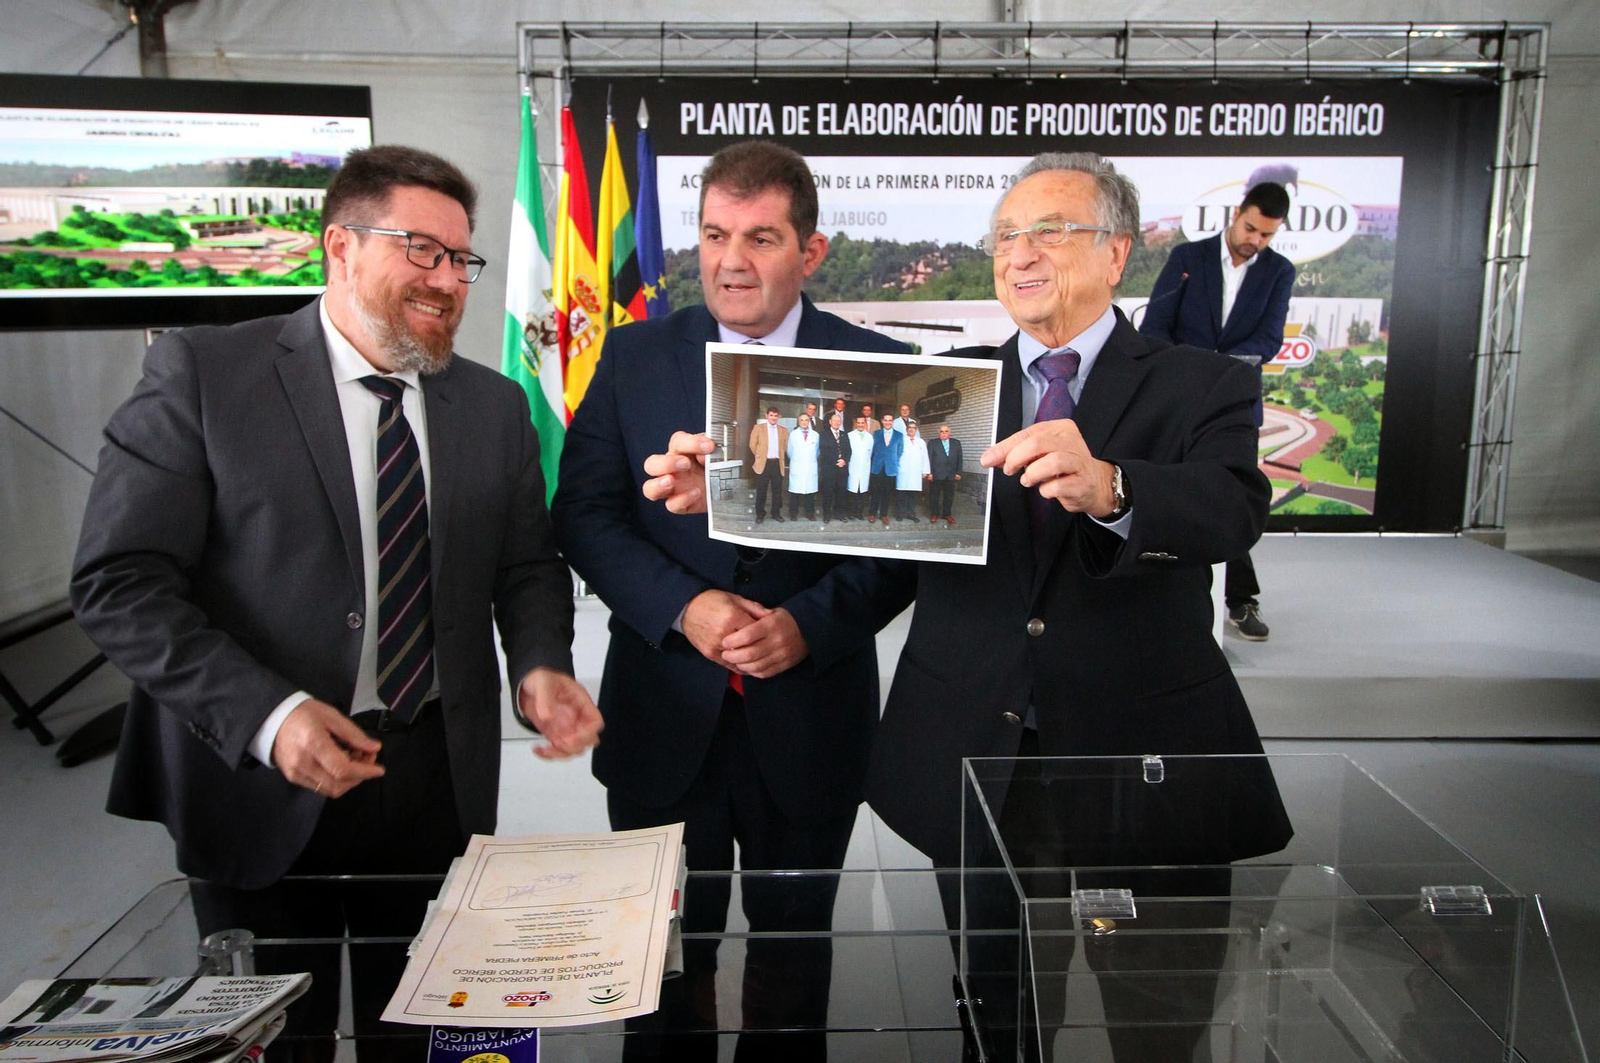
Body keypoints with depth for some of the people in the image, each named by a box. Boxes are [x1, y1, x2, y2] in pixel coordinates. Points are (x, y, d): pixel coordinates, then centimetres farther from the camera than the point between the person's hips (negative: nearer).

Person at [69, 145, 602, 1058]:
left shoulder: (495, 406, 6)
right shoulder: (202, 374, -7)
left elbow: (527, 569, 10)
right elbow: (119, 582, -11)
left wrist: (540, 667, -11)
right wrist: (266, 715, -22)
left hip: (439, 780, 3)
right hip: (263, 782, -3)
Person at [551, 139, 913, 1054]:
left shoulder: (879, 369, -3)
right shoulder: (634, 357, 1)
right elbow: (584, 514, -2)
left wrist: (808, 624, -19)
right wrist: (683, 607, -16)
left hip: (808, 722, 0)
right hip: (665, 718, 1)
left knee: (794, 954, 20)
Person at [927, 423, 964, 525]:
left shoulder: (956, 443, 11)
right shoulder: (932, 443, 4)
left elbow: (959, 459, 8)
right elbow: (929, 459, 0)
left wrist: (958, 473, 1)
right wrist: (929, 472, -8)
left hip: (951, 475, 2)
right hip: (936, 475, -2)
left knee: (949, 496, 5)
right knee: (934, 495, 5)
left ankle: (946, 514, 16)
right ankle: (934, 514, 14)